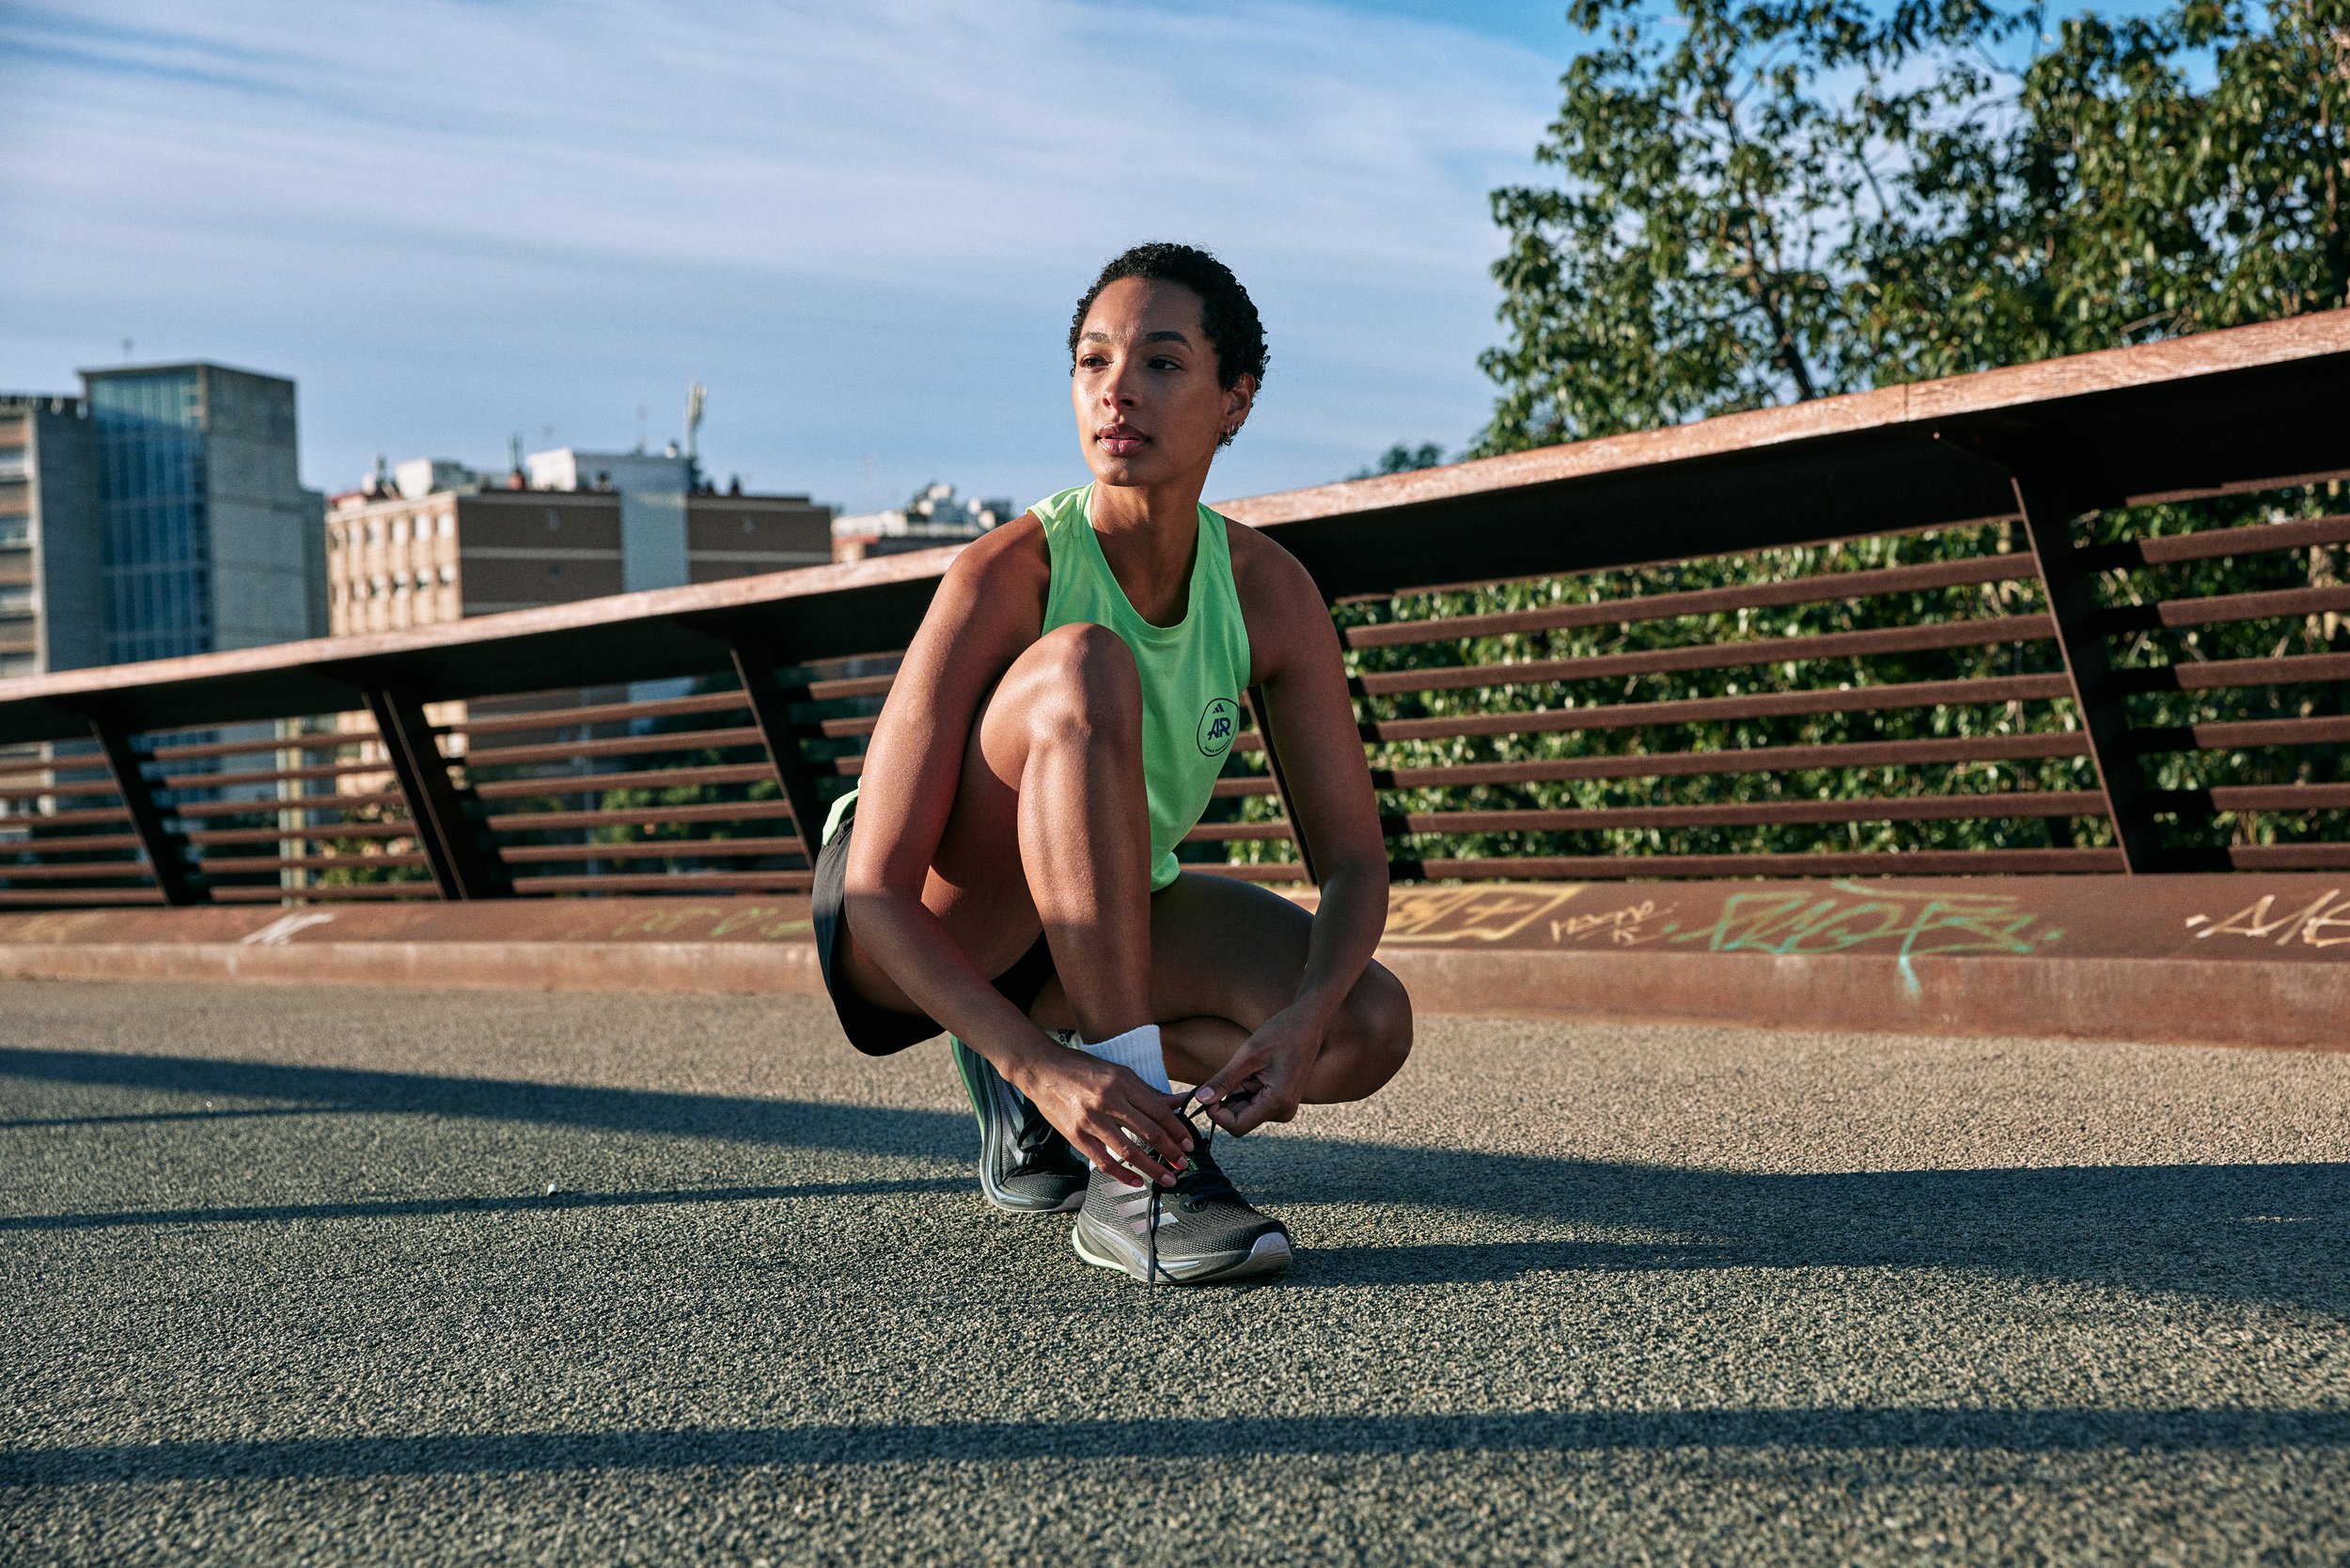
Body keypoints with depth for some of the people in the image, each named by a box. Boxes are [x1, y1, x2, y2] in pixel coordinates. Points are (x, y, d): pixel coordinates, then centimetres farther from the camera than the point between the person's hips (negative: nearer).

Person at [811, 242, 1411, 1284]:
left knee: (1370, 1027, -20)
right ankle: (1132, 1178, -34)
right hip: (903, 937, -5)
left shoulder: (1269, 592, -13)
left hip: (1097, 921, 5)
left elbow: (1353, 857, -10)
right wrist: (1047, 1065, -42)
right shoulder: (1008, 576, -25)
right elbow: (877, 891, -29)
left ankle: (1028, 1111, 4)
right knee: (1084, 667, -34)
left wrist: (1306, 1014, -31)